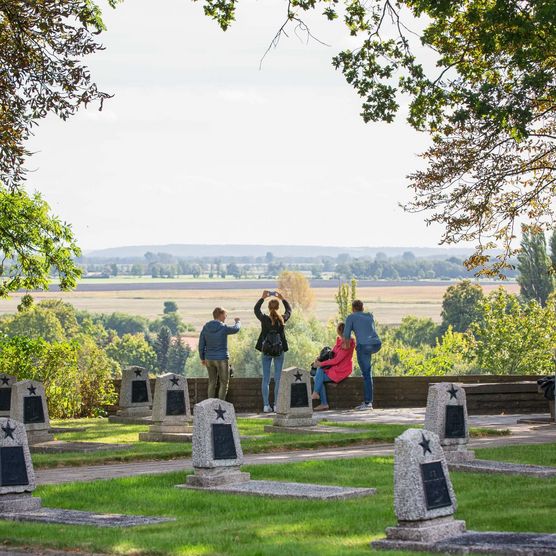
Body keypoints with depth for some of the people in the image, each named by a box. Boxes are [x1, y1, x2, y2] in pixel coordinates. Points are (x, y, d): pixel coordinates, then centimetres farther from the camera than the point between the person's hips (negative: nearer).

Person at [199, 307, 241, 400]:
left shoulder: (205, 328, -2)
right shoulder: (224, 328, -16)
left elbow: (201, 344, 1)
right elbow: (235, 329, 3)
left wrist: (202, 358, 13)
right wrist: (238, 322, 25)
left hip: (209, 359, 5)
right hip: (221, 359, -5)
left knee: (212, 382, 16)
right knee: (224, 383, 5)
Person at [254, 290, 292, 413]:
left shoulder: (264, 319, -9)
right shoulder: (282, 319, -7)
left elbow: (256, 309, 11)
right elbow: (289, 310, 14)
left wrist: (263, 298, 17)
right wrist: (282, 299, 20)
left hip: (266, 352, 0)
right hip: (279, 352, 0)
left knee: (266, 378, 4)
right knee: (278, 378, 5)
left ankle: (266, 405, 2)